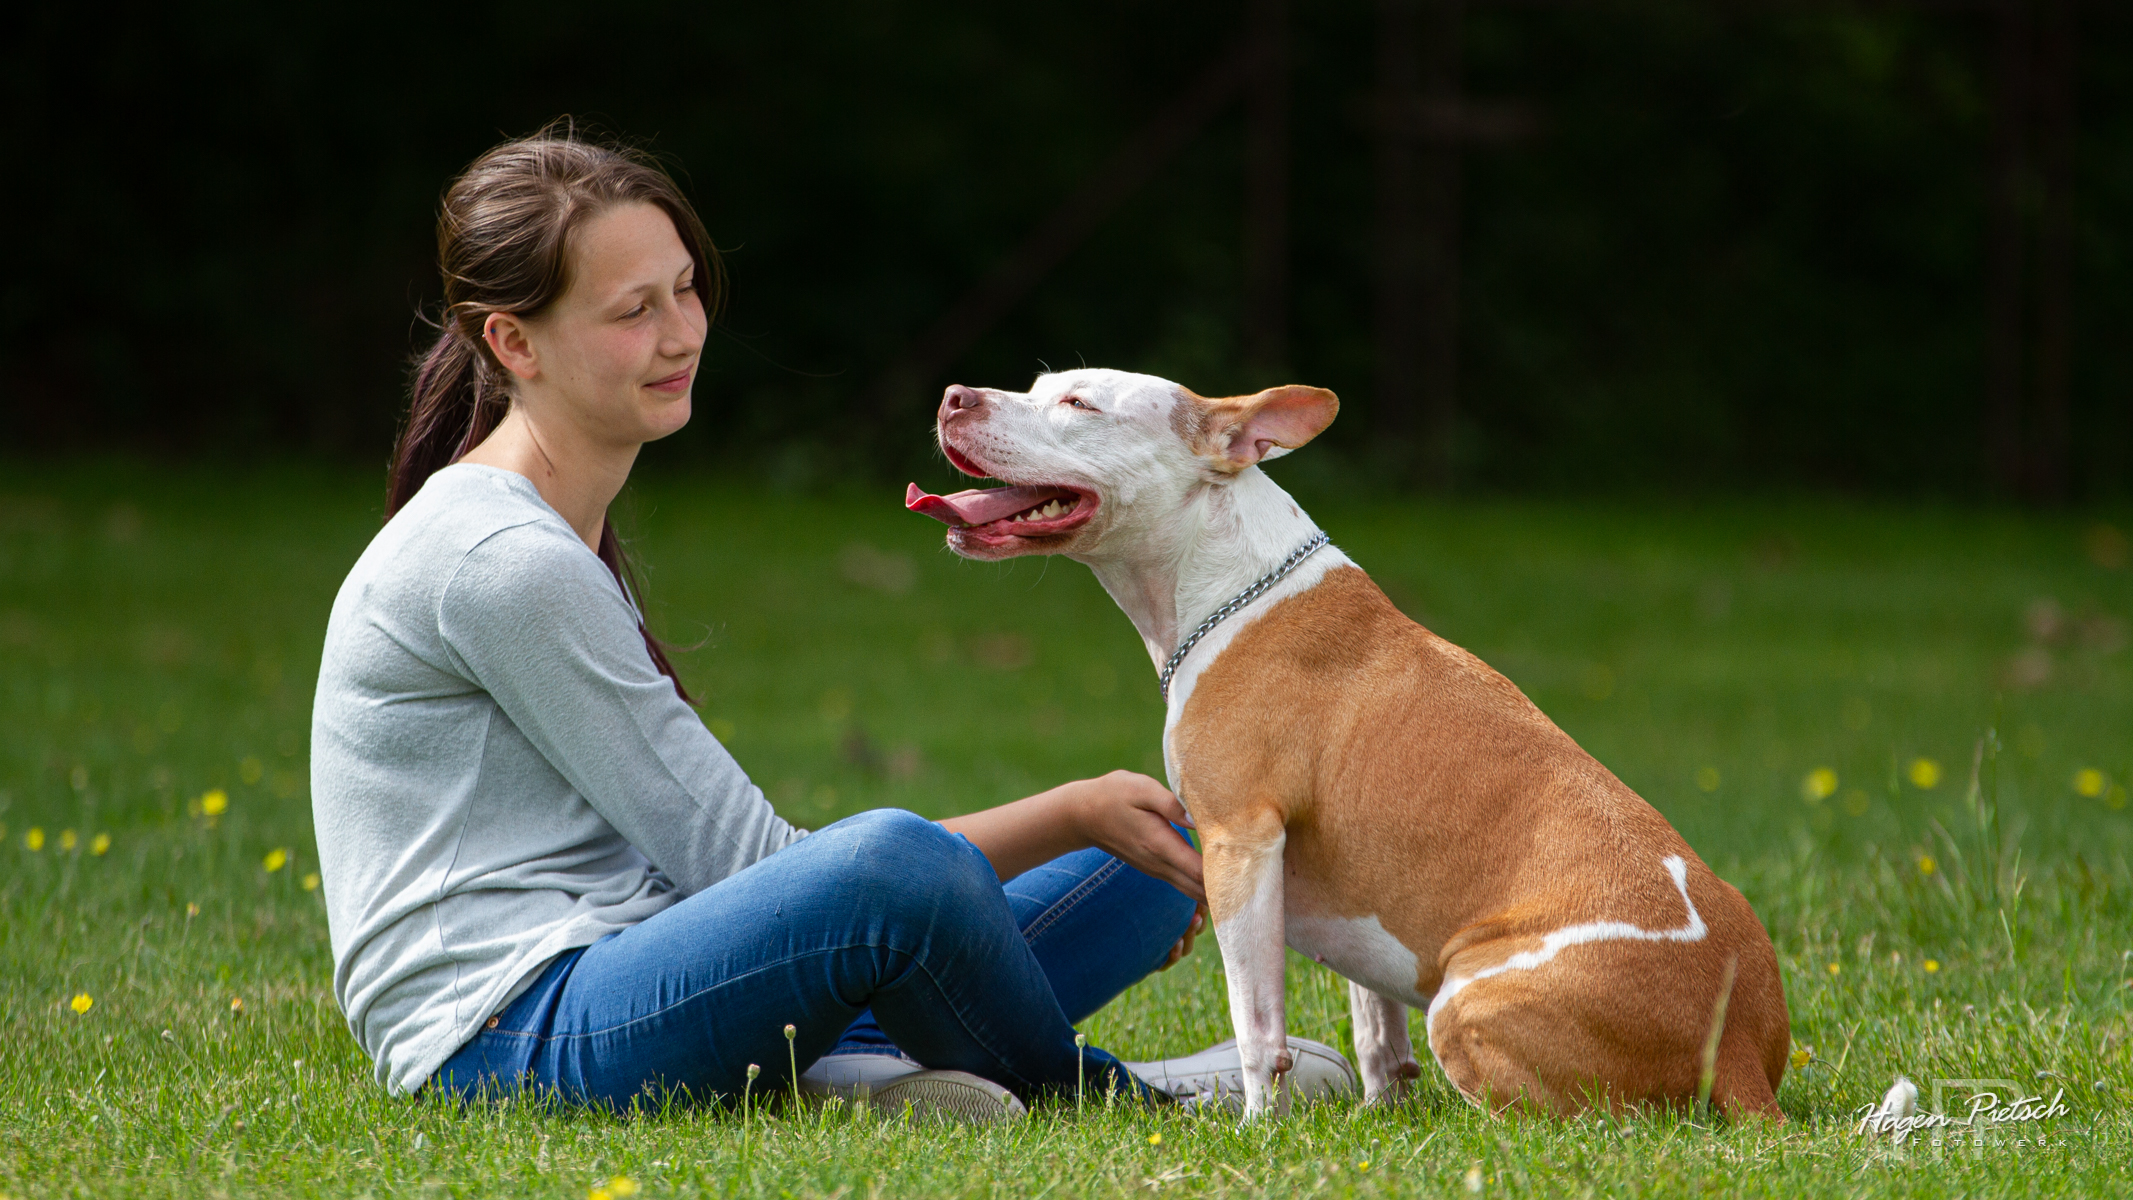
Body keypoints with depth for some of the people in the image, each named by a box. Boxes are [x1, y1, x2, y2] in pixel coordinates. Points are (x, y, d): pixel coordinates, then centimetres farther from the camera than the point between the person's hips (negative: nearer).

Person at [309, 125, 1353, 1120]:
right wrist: (1069, 815, -9)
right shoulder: (501, 561, -13)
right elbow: (737, 861, -12)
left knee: (1159, 841, 9)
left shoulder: (559, 540, 19)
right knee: (897, 861, -37)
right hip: (509, 1042, -10)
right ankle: (1089, 1098, -6)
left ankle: (846, 1082, -15)